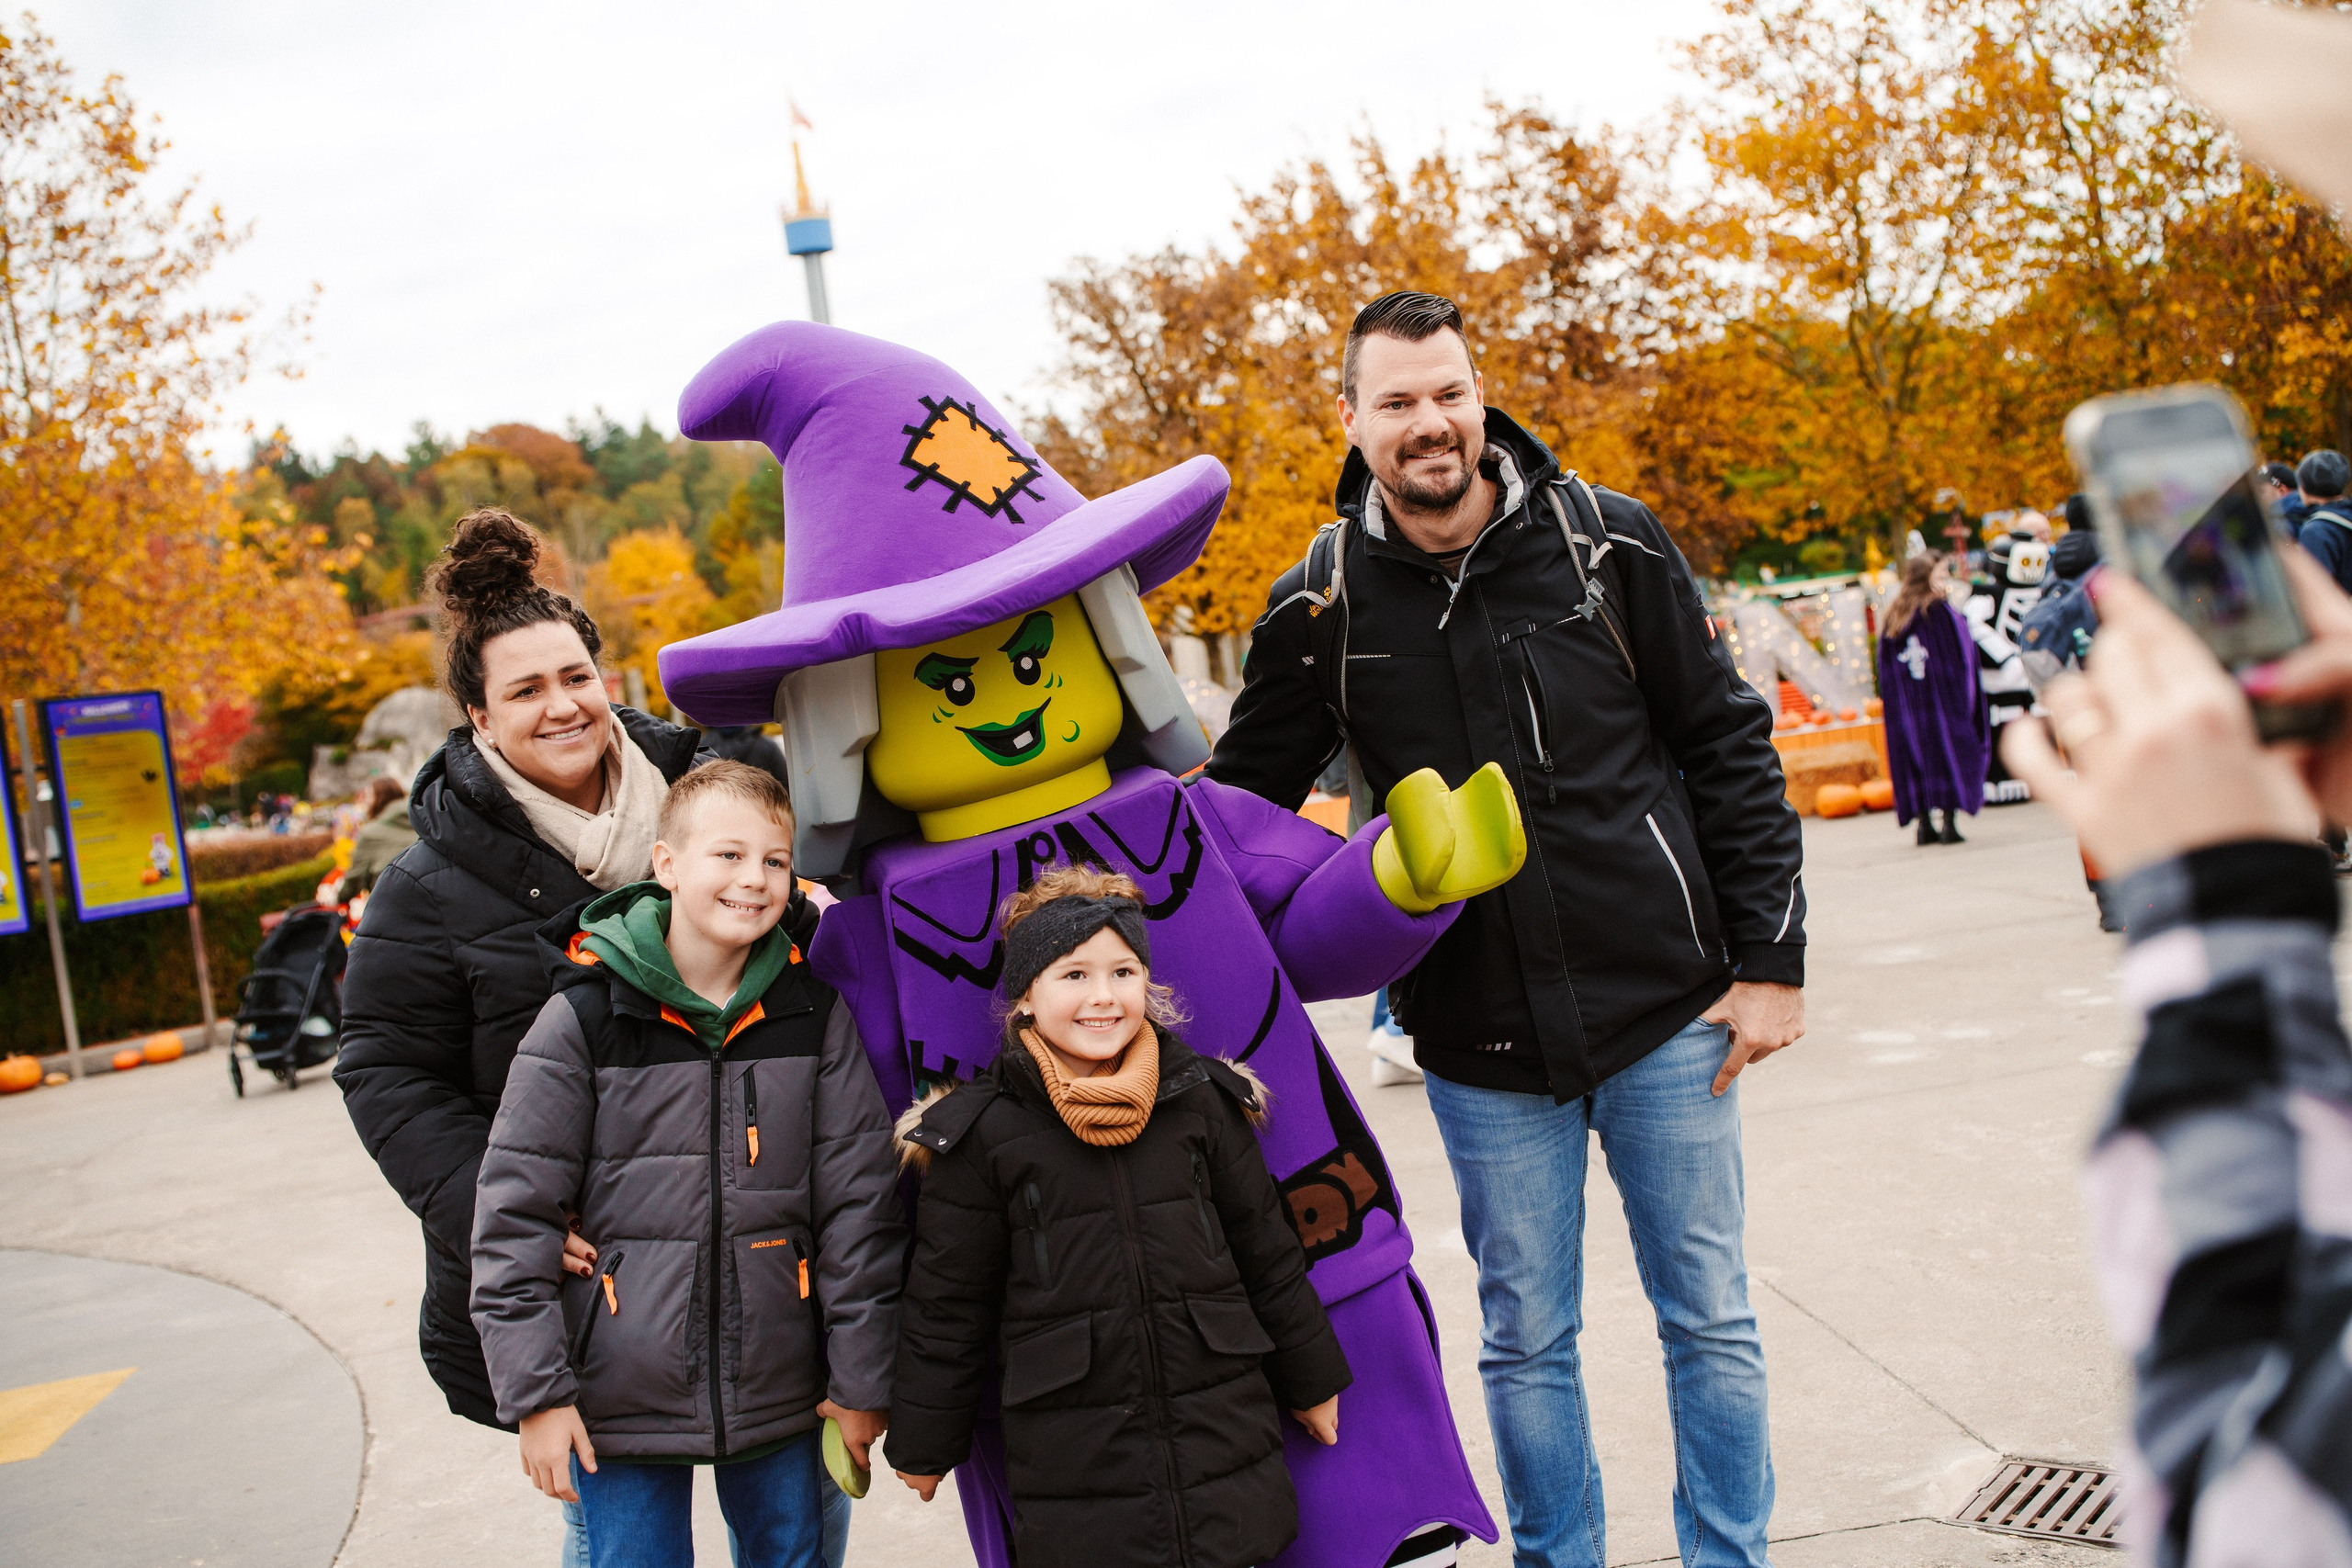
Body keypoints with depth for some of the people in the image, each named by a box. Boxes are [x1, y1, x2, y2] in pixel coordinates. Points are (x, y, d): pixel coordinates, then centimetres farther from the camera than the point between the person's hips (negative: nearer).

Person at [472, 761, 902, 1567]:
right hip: (622, 1399, -2)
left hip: (781, 1395, 3)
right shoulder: (585, 1016, -8)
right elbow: (514, 1213, -6)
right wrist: (535, 1391, -8)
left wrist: (863, 1378, 1)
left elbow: (858, 1199, 2)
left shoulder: (812, 1010, -1)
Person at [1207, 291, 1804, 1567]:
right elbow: (1239, 803, 7)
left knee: (1709, 1320, 11)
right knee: (1526, 1342, 11)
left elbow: (1730, 751, 1)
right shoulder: (1321, 608, -3)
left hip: (1664, 1007, 0)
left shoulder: (1606, 543, -5)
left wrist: (1770, 958, -2)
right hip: (1480, 1046, 0)